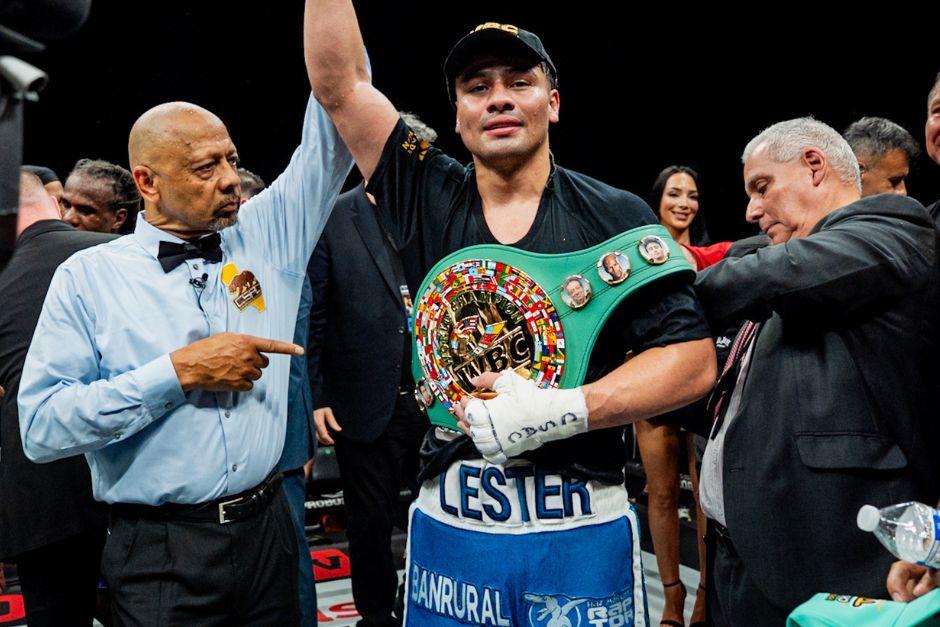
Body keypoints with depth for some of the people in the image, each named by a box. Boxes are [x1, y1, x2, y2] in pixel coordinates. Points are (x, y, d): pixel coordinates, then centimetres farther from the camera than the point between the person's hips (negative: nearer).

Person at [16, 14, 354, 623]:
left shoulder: (267, 234, 3)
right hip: (160, 558, -3)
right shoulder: (89, 277, -6)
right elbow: (41, 427, -13)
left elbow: (331, 137, 1)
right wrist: (179, 372, -18)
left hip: (268, 532, 4)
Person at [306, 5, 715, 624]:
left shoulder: (617, 217, -2)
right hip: (446, 525, 2)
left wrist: (562, 411, -17)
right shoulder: (428, 201, 3)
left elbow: (693, 359, -6)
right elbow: (339, 83, -2)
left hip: (581, 532, -1)